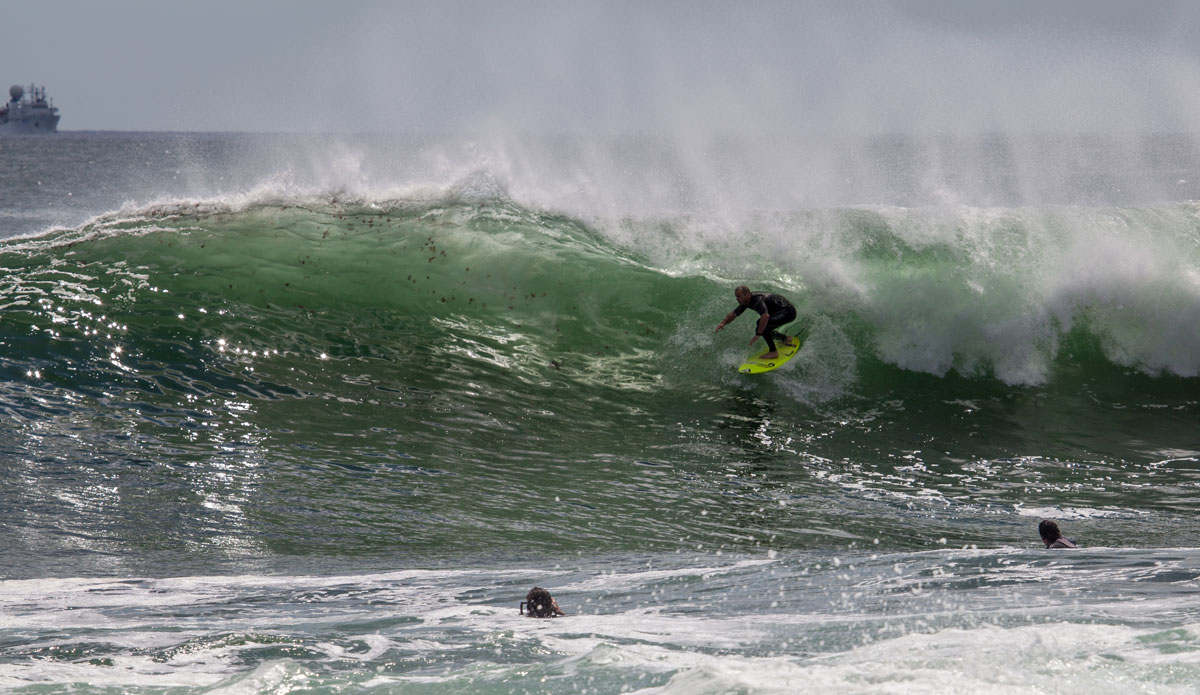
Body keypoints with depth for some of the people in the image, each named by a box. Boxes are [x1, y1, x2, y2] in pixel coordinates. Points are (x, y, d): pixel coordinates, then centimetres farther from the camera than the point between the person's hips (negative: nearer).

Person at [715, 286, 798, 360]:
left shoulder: (758, 300, -31)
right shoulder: (745, 301, -1)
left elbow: (765, 316, -48)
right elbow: (733, 314, 9)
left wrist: (758, 335, -45)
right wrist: (723, 323, -9)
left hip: (789, 312, -10)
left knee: (762, 323, -26)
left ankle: (773, 352, -19)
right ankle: (785, 339, 32)